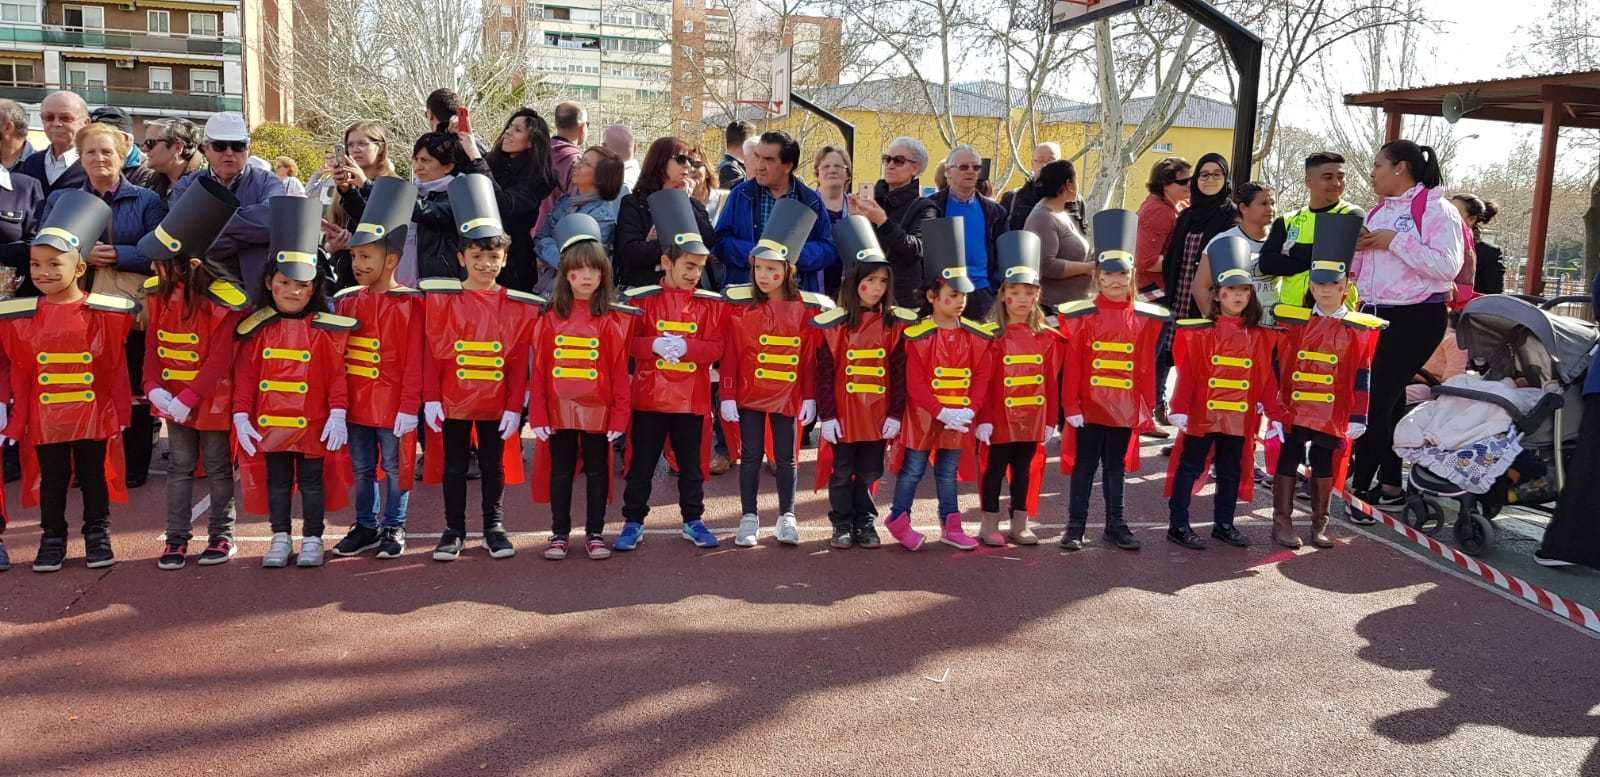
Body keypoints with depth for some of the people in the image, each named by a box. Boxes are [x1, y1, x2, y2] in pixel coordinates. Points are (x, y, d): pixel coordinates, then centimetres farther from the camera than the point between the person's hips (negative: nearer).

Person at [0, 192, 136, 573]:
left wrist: (120, 413, 1)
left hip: (94, 416, -1)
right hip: (45, 420, 1)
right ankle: (52, 538, 25)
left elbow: (116, 369, 0)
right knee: (52, 480, 12)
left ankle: (98, 534, 25)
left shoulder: (105, 314, -7)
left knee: (94, 477, 11)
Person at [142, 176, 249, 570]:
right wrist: (155, 388, -11)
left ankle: (221, 536, 21)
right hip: (174, 400, 5)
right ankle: (177, 538, 19)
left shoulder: (223, 301, -19)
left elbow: (220, 359, -19)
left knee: (217, 467, 8)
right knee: (179, 467, 11)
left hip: (213, 401, -5)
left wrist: (188, 398, -21)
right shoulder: (158, 294, -1)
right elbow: (153, 346, 2)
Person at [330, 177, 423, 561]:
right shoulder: (346, 302, 5)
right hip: (355, 404, 5)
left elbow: (414, 360, -11)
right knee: (362, 469, 14)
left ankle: (393, 529, 18)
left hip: (394, 407, -5)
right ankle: (366, 527, 26)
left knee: (395, 469, 6)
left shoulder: (408, 303, -10)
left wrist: (409, 407, -13)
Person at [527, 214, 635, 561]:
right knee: (560, 473, 12)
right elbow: (539, 370, 2)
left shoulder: (614, 320, -4)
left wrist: (619, 416, -6)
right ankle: (559, 533, 23)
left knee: (597, 472, 10)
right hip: (559, 411, 1)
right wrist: (538, 415, -2)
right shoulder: (550, 318, 0)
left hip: (598, 412, -1)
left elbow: (619, 371, -3)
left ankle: (595, 533, 21)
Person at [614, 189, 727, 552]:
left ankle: (693, 521, 26)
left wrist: (686, 347, -20)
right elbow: (628, 343, -4)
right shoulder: (641, 300, -3)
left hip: (692, 398, 1)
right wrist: (655, 345, -22)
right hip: (649, 397, -1)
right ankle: (633, 522, 19)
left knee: (691, 464, 12)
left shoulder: (712, 304, 1)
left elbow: (716, 347, -4)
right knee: (641, 463, 7)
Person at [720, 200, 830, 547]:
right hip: (749, 394, -1)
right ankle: (749, 519, 16)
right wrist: (727, 396, -7)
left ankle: (787, 518, 22)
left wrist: (810, 397, 0)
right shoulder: (740, 304, -6)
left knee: (786, 457, 9)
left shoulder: (806, 308, -4)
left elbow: (811, 355, 1)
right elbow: (730, 353, -5)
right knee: (751, 456, 6)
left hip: (787, 397, 1)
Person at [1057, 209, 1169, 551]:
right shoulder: (1082, 316, -4)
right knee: (1084, 467, 6)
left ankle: (1115, 524, 22)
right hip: (1089, 408, -2)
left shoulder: (1145, 318, 3)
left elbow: (1147, 366, 6)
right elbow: (1072, 365, -5)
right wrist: (1071, 406, -8)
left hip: (1124, 409, 2)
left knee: (1116, 467, 13)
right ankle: (1076, 526, 14)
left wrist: (1147, 407, 6)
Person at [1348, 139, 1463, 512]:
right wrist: (1356, 248, 0)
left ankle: (1360, 488, -2)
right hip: (1375, 315, 7)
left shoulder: (1436, 208, -9)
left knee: (1377, 400, -9)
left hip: (1416, 319, -7)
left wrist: (1395, 242, -19)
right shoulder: (1377, 212, 15)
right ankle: (1390, 485, 19)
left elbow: (1448, 267, -20)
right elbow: (1359, 268, 21)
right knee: (1389, 400, 12)